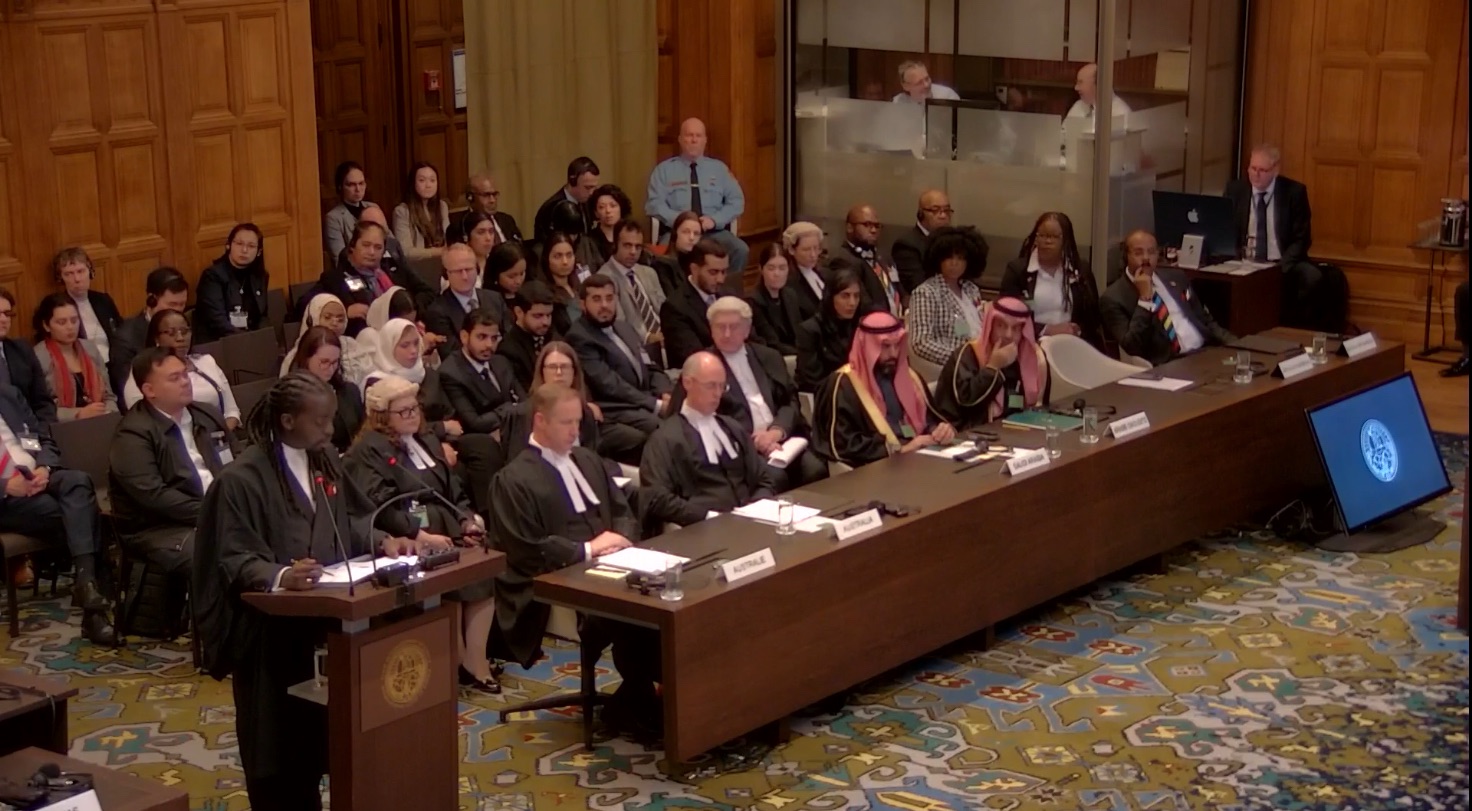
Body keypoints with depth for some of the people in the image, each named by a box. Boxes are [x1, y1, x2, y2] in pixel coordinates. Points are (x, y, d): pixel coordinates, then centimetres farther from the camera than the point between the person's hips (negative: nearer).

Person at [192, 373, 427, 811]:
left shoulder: (324, 459, 4)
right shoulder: (241, 479, -19)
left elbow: (349, 521, 14)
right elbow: (234, 560, -22)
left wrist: (383, 542, -4)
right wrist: (280, 576, -39)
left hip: (324, 618, 7)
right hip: (272, 633, -7)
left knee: (317, 728, 16)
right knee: (279, 738, 3)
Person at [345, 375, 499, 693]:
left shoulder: (426, 440, 23)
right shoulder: (368, 451, -2)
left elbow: (454, 490, 21)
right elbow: (380, 507, -15)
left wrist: (468, 520, 1)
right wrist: (420, 536, -24)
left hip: (447, 533, 7)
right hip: (406, 543, -7)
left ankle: (475, 661, -17)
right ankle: (460, 663, -14)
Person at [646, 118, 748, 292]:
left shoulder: (719, 168, 17)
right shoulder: (664, 169, 11)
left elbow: (737, 202, 10)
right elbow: (654, 203, 1)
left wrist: (714, 219, -9)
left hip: (715, 231, 2)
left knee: (740, 250, -29)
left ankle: (729, 294, -17)